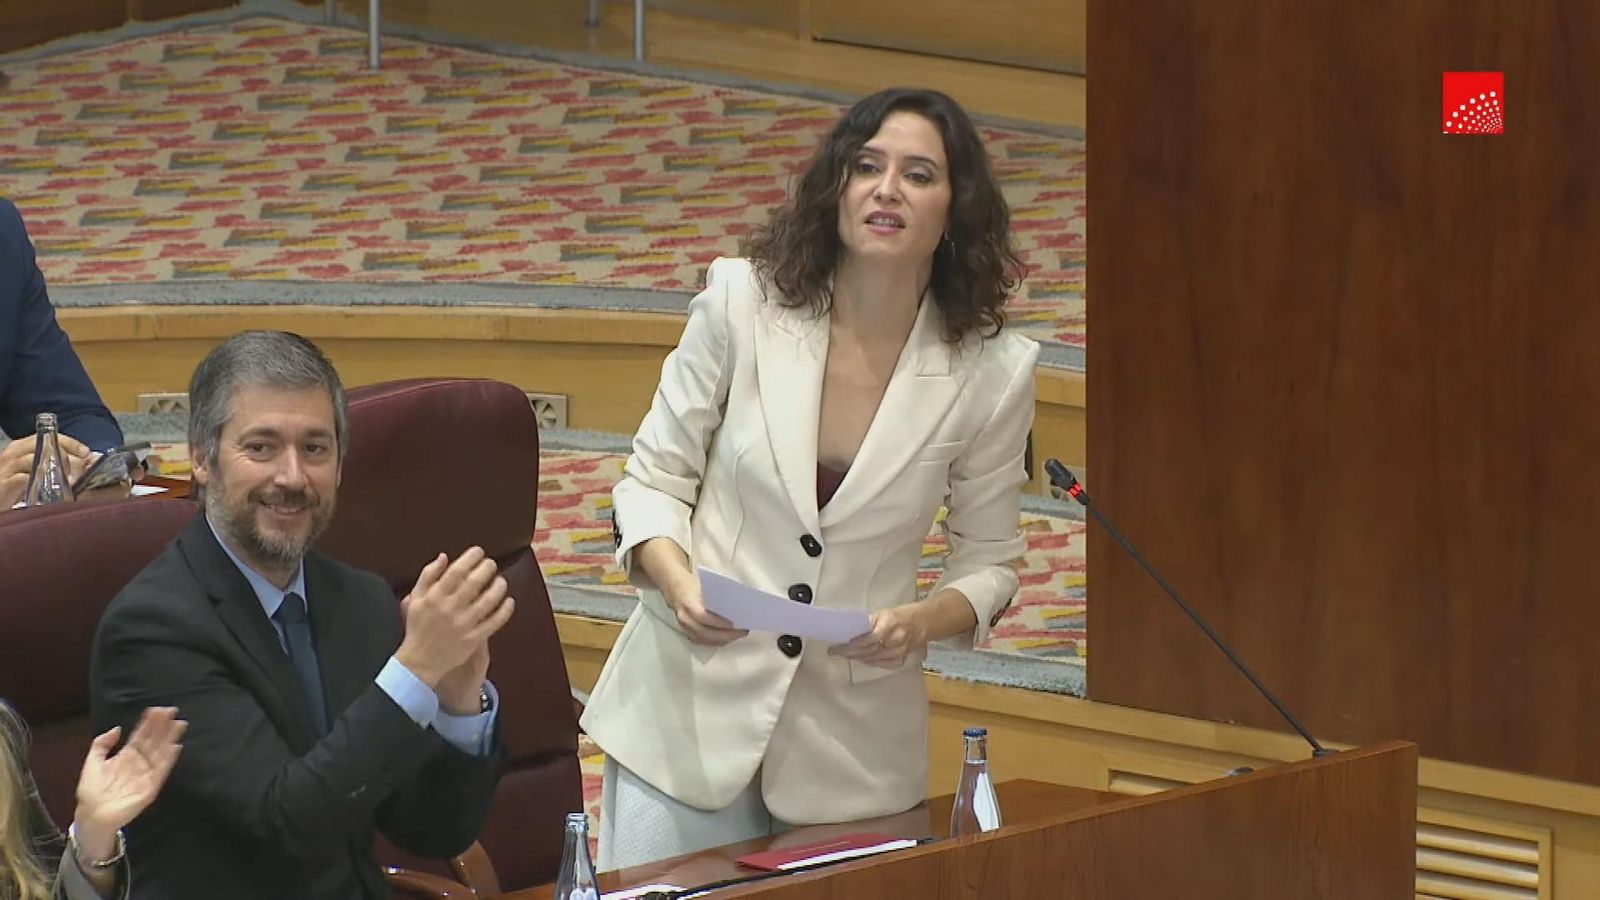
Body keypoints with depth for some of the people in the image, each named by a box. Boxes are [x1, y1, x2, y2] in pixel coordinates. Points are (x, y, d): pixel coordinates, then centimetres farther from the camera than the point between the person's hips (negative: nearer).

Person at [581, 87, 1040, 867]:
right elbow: (653, 480, 1)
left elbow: (989, 565, 4)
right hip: (690, 709, -1)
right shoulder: (741, 303, -8)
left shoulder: (992, 372, -6)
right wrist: (677, 581, -19)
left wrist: (925, 621, -17)